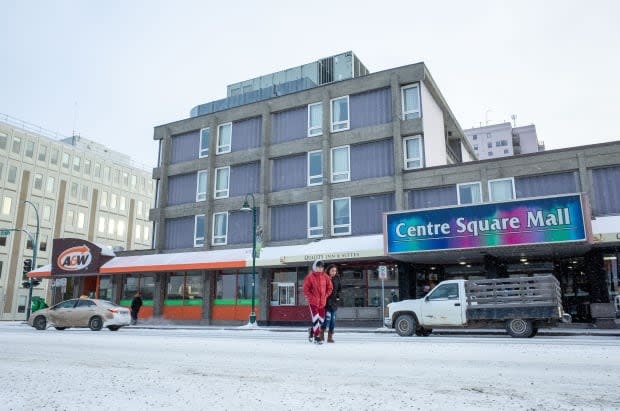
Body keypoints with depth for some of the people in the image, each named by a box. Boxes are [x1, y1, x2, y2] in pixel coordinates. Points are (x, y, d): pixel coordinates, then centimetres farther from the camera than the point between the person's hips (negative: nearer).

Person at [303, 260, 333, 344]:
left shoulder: (325, 277, 2)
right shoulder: (309, 277, -9)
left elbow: (330, 287, 10)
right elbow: (305, 290, -6)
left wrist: (325, 296, 2)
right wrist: (311, 298, -11)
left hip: (322, 302, 5)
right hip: (313, 302, -4)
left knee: (321, 319, 10)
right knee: (316, 318, -10)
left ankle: (312, 330, 34)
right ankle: (316, 337, 0)